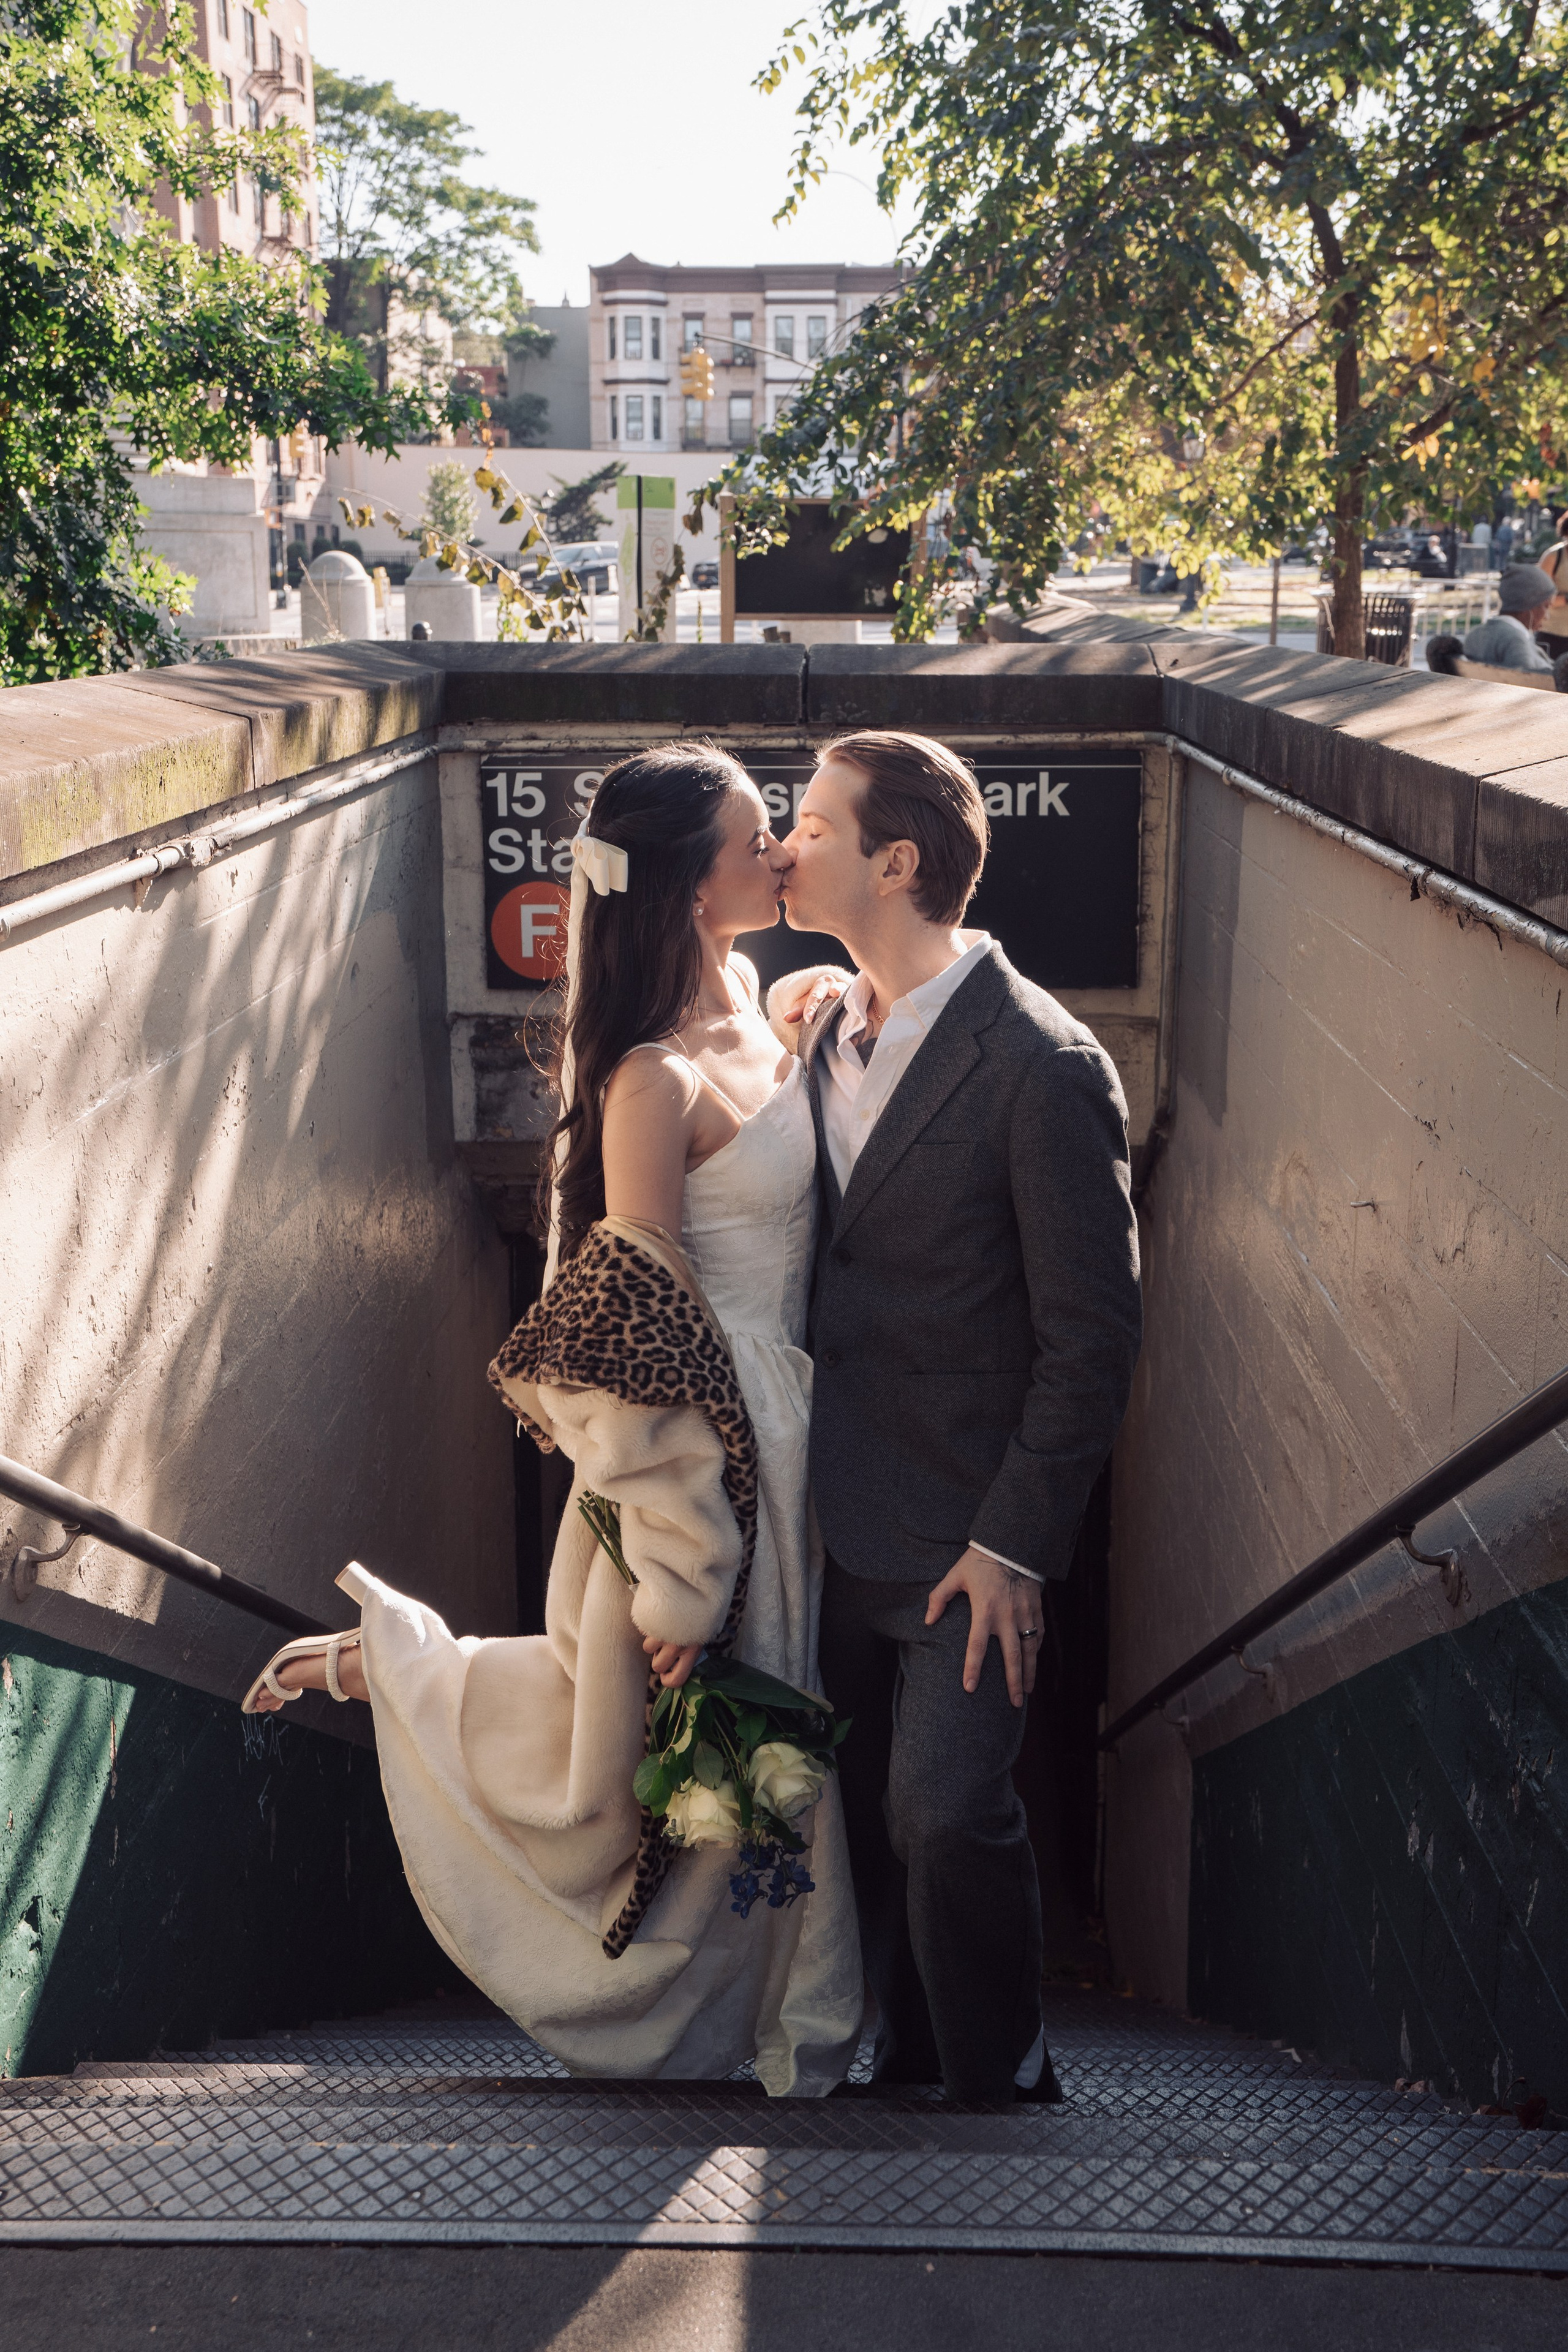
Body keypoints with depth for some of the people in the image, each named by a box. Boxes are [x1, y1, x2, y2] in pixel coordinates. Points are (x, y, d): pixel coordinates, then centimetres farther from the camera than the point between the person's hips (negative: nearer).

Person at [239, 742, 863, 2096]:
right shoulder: (655, 1080, -24)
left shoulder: (744, 997, 2)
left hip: (777, 1427, 8)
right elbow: (647, 1346, -22)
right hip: (698, 1445, -8)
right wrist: (680, 1577, -20)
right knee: (625, 1746, 11)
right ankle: (381, 1666, 29)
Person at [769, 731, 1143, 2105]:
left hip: (966, 1533, -7)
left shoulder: (1041, 1067, -16)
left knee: (948, 1812, -6)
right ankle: (910, 2056, 37)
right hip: (843, 1516, 7)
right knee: (869, 1812, 15)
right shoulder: (823, 1023, 6)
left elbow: (1094, 1335, -14)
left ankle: (1002, 2086, 20)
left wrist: (1015, 1546, -15)